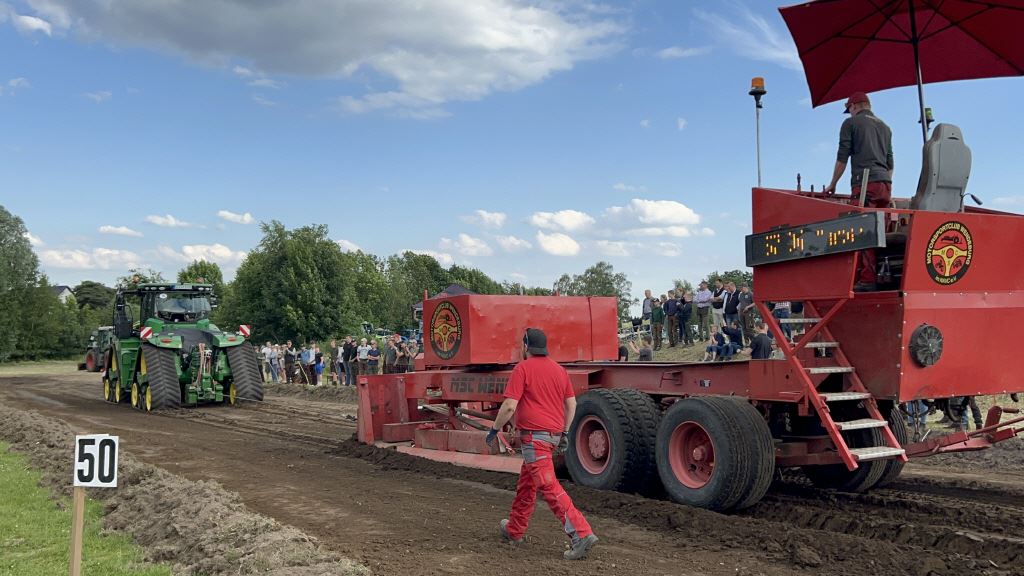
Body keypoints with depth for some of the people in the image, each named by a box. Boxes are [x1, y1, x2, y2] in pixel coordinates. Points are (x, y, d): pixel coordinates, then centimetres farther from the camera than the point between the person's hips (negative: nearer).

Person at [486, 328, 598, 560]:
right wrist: (565, 432, 24)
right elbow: (571, 404, 14)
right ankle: (514, 530, 36)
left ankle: (581, 534, -20)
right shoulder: (559, 369, 11)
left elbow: (509, 406, -15)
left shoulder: (523, 369, -10)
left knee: (548, 487, -11)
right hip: (554, 434, 9)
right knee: (526, 482, 22)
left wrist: (494, 430, -2)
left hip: (534, 435, -9)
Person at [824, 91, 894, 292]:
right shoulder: (884, 126, 25)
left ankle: (867, 279, -21)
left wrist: (833, 184, 12)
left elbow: (842, 157, 3)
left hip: (864, 182, -7)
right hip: (885, 184, 7)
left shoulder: (851, 123, 7)